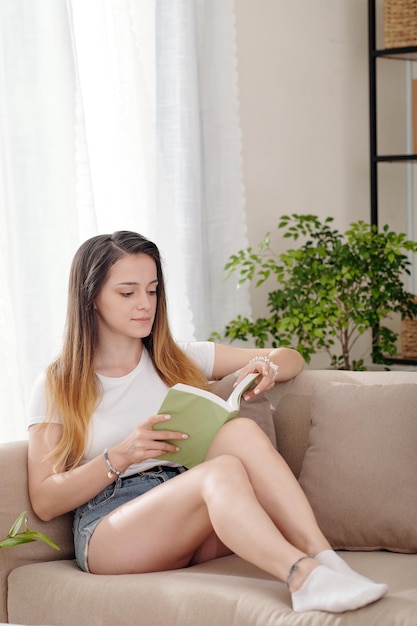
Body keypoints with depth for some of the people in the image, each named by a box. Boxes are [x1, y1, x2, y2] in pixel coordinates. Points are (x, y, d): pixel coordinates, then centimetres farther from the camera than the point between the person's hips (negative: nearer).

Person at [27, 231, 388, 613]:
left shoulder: (180, 361, 20)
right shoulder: (56, 388, 9)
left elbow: (291, 359, 25)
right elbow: (45, 502, 2)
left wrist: (264, 367, 0)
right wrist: (121, 456, -12)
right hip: (110, 531, -4)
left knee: (241, 431, -28)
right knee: (223, 471, -34)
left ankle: (321, 556, -43)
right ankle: (303, 576, -55)